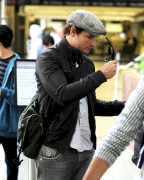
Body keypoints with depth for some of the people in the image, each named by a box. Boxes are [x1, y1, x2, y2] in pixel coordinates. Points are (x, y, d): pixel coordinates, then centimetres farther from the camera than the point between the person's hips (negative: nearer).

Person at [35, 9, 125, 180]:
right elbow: (62, 94, -22)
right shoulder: (48, 58, -6)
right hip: (56, 152, -6)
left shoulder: (87, 63, 14)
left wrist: (123, 106, 7)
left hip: (86, 151, 6)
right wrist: (101, 75, -17)